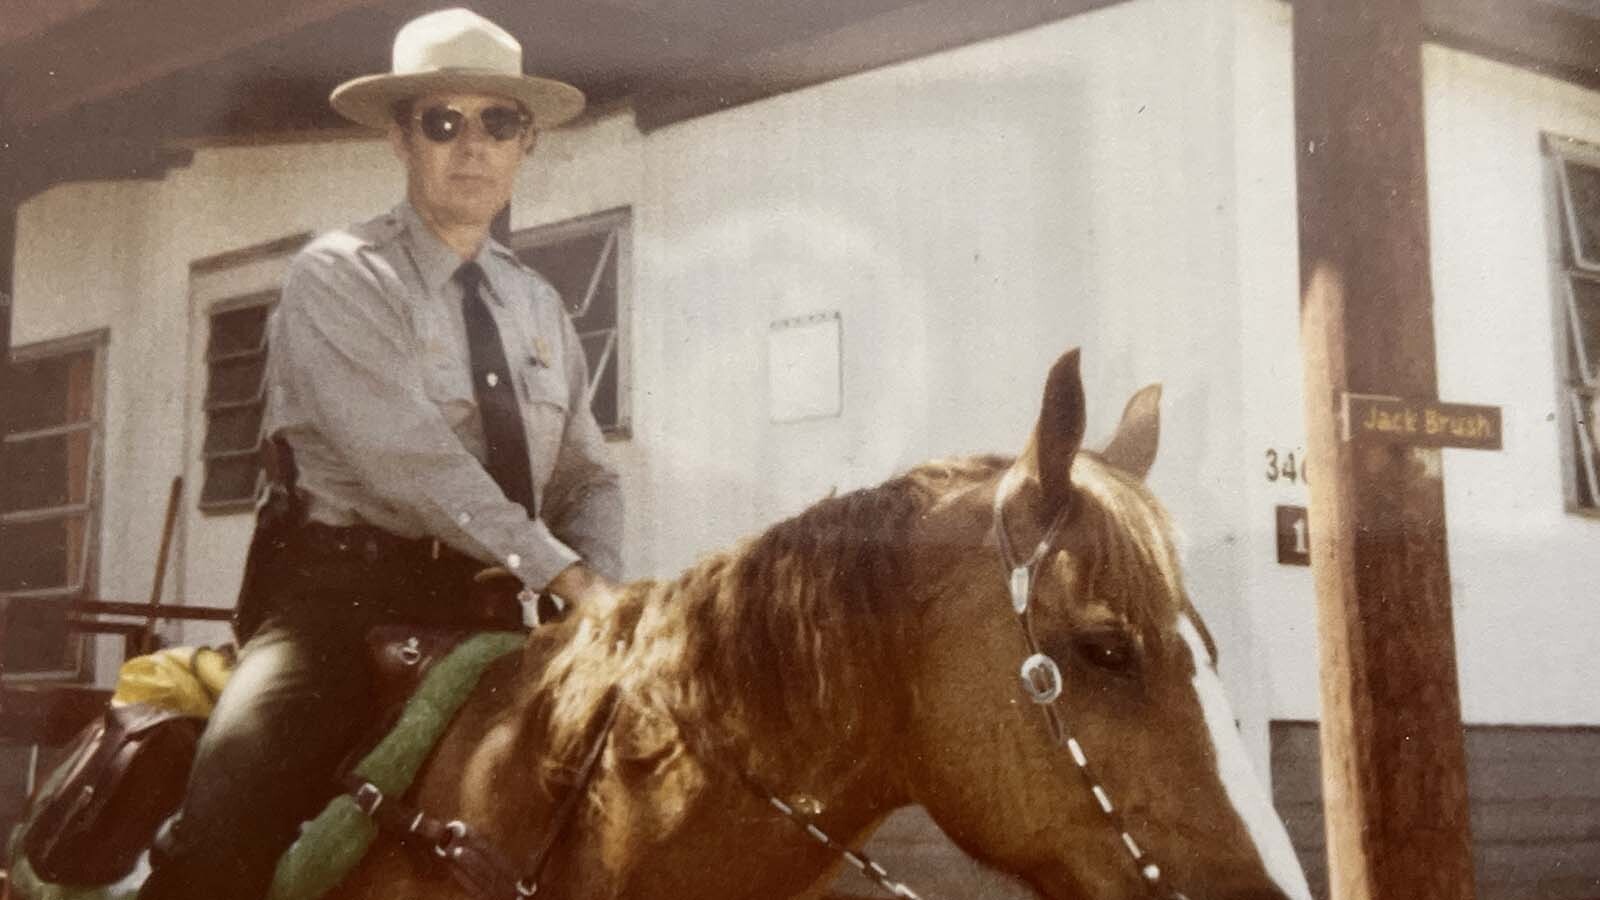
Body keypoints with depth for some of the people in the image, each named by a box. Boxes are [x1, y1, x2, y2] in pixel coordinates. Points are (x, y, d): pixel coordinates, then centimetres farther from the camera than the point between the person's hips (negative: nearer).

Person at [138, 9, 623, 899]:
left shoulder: (540, 306, 16)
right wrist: (565, 575, -20)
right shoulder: (339, 276, -3)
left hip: (486, 606, 6)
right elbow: (405, 457, -16)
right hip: (346, 591, -6)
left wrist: (602, 588, -6)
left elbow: (588, 477, 16)